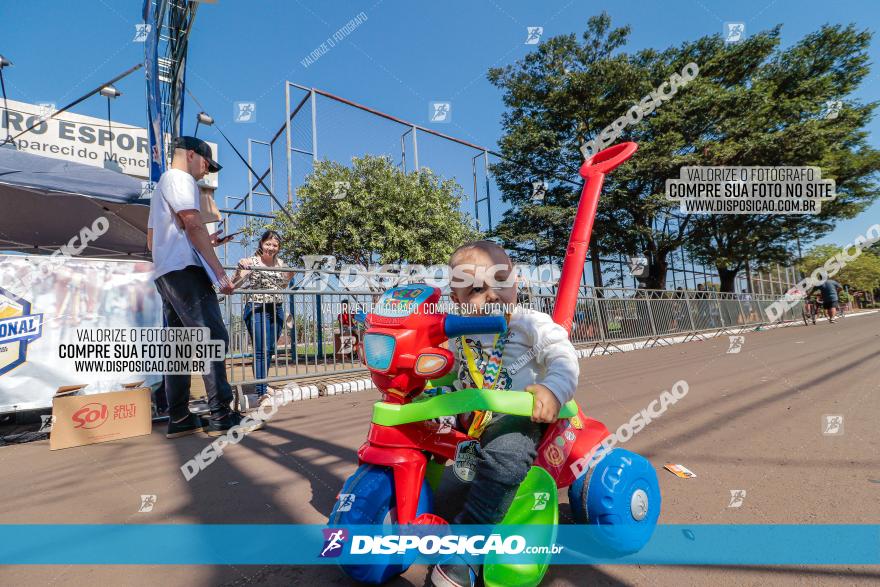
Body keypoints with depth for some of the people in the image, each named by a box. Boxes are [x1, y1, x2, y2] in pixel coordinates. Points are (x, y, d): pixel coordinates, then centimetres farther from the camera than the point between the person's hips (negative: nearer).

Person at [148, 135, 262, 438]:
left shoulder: (161, 185, 29)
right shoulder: (180, 178, -1)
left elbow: (153, 241, 29)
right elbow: (194, 225, -14)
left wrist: (203, 243, 23)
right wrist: (220, 272, -16)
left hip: (164, 273, 10)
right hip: (184, 269, -10)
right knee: (213, 337, -13)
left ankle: (179, 419, 9)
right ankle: (221, 416, -15)